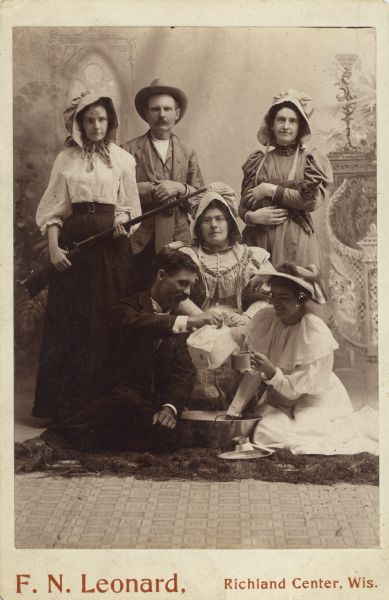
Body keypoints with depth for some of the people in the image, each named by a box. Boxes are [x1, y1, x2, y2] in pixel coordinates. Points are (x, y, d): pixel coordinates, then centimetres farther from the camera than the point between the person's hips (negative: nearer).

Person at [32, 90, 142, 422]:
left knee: (109, 320, 0)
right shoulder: (66, 159, 7)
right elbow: (53, 208, 4)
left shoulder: (122, 159, 7)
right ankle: (67, 402, 11)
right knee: (70, 319, 1)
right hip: (73, 241, 0)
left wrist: (122, 222, -12)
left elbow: (129, 206, 9)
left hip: (111, 242, 0)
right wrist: (53, 245, -9)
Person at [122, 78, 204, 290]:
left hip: (178, 242, 2)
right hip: (139, 243, -2)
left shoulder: (188, 154, 14)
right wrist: (151, 190, -13)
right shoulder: (129, 150, 6)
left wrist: (180, 189, -11)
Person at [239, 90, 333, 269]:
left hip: (296, 241, -1)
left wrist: (272, 190, -7)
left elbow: (313, 200, -8)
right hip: (258, 239, 2)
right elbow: (244, 204, 11)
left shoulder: (311, 159, 6)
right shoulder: (258, 161, 12)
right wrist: (252, 216, -11)